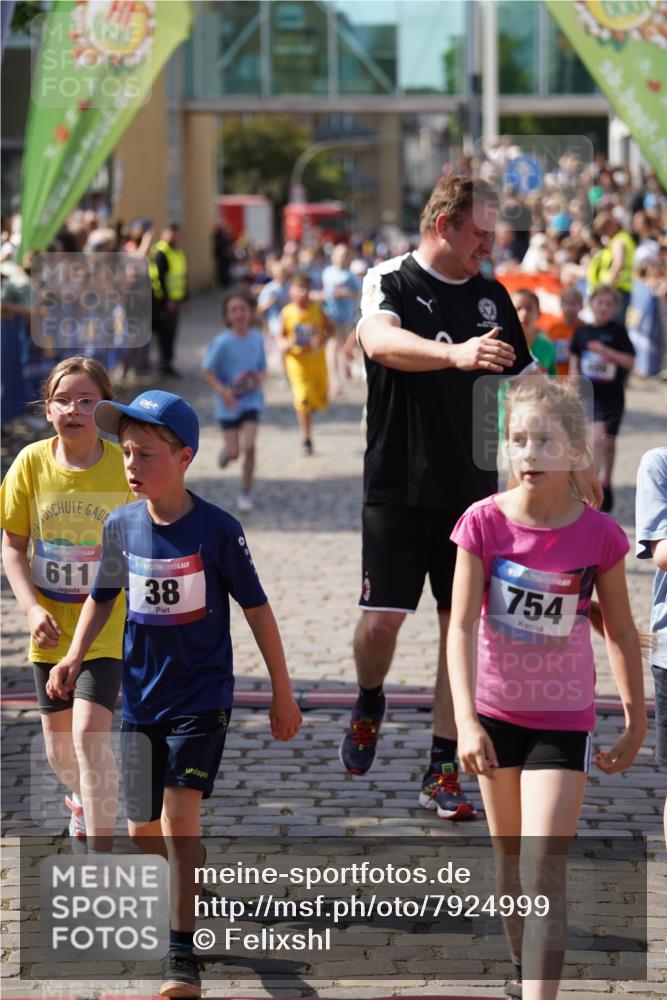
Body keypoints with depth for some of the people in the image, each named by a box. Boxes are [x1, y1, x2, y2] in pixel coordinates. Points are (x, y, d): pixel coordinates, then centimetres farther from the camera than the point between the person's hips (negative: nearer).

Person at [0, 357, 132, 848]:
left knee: (90, 731, -18)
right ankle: (81, 797, 50)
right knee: (59, 743, 14)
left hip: (108, 625, -3)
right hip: (51, 628, 3)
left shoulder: (124, 467, -12)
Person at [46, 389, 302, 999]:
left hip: (202, 697, -5)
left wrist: (282, 693, -2)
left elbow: (257, 608, -5)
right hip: (141, 698, 5)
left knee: (180, 817, -17)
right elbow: (104, 595, 14)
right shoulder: (121, 526, -2)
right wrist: (75, 655, -2)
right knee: (144, 830, 10)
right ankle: (196, 887, 42)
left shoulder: (217, 529, -13)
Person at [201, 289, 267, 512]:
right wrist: (222, 390, -23)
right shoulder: (223, 342, -14)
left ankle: (245, 494, 4)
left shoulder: (257, 339, -3)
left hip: (251, 399, 2)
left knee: (249, 446, -13)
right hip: (229, 402, -2)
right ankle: (226, 451, 42)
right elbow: (207, 371, -8)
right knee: (233, 453, 1)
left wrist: (260, 378, -12)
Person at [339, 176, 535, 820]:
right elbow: (379, 340, -27)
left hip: (472, 488, 4)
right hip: (398, 485, -4)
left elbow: (518, 383, 19)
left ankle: (442, 772, 7)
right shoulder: (391, 282, -5)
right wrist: (456, 354, -44)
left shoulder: (491, 296, 11)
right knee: (382, 618, -7)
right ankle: (369, 705, 27)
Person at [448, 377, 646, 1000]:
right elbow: (461, 626, -16)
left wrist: (636, 721, 6)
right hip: (496, 711, 2)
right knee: (508, 859, 18)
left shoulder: (597, 535, -13)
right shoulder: (485, 522, -13)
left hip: (564, 719, -2)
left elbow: (621, 632, -1)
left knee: (544, 867, -12)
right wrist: (466, 721, -26)